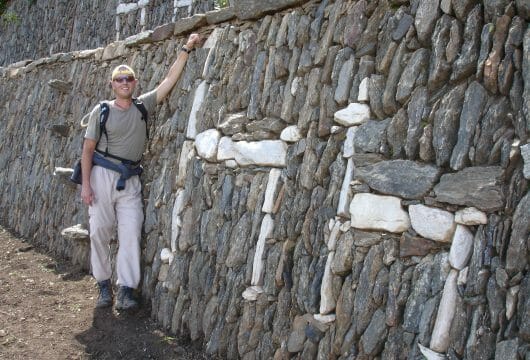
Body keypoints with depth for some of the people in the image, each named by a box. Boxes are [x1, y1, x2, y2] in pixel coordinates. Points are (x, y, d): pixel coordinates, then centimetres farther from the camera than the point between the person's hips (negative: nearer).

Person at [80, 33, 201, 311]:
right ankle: (104, 287, 15)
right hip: (102, 176, -2)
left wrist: (185, 50, -3)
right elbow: (88, 149, 0)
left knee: (131, 233, -5)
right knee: (99, 233, 1)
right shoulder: (102, 111, 1)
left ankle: (126, 291, -2)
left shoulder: (143, 105, 7)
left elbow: (169, 80, 2)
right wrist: (85, 184, -7)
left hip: (130, 180, 2)